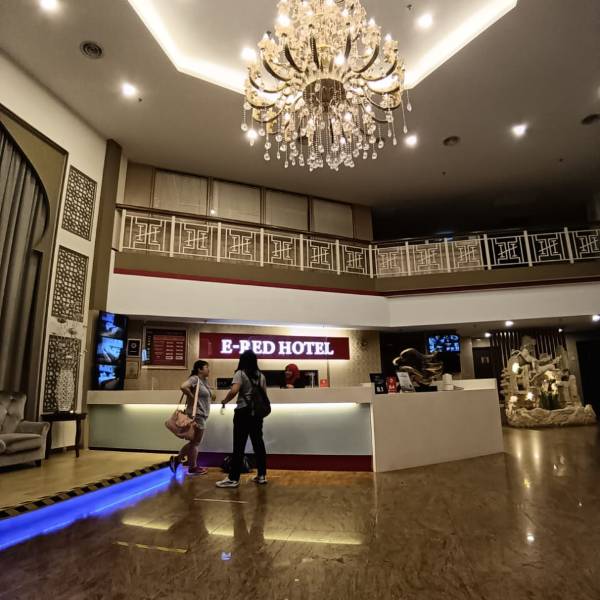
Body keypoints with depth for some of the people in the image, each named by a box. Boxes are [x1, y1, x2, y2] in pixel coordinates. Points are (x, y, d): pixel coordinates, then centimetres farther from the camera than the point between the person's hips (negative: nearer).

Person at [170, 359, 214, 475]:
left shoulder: (204, 381, 14)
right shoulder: (195, 379, -14)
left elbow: (210, 395, 28)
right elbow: (183, 387, -32)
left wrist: (211, 395, 7)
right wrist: (192, 397, -21)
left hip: (202, 415, 10)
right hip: (196, 415, -10)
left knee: (194, 441, 18)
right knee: (196, 442, 3)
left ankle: (177, 459, 25)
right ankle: (193, 468, 15)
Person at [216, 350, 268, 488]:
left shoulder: (240, 374, -8)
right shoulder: (261, 376, 11)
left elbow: (234, 391, -22)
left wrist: (224, 401, -8)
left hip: (244, 413, -6)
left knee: (239, 446, -1)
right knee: (258, 443, 11)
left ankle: (233, 478, 4)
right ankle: (262, 475, 18)